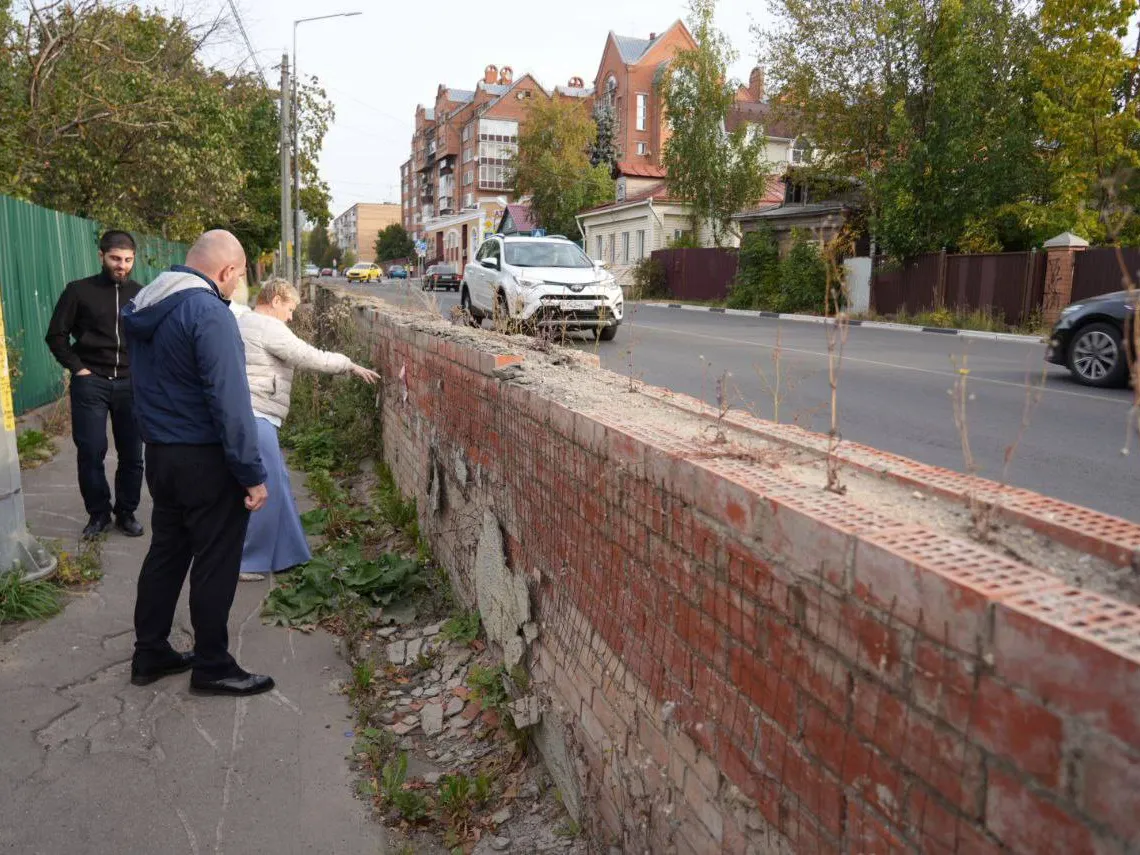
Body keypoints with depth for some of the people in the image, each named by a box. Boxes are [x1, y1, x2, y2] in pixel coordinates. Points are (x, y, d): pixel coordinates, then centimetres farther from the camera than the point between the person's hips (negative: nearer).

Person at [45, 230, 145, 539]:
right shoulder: (79, 290, 0)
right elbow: (56, 335, 4)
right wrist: (77, 368, -5)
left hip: (130, 384, 2)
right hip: (91, 383, -2)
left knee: (132, 454, 5)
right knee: (91, 452, 0)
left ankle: (126, 513, 18)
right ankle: (98, 512, 15)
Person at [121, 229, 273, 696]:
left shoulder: (143, 306, 8)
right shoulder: (208, 312, -21)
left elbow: (150, 381, 15)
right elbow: (230, 401, -24)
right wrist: (253, 474, -20)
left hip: (158, 454, 9)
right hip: (205, 460, -9)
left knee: (166, 552, 19)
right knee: (215, 565, 4)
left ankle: (150, 654, 30)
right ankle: (213, 667, 16)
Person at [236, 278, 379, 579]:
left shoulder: (244, 323, 20)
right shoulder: (268, 327, -12)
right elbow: (310, 357, -14)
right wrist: (351, 366, -4)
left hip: (251, 416, 11)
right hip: (254, 417, -11)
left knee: (278, 483, 15)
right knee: (266, 488, -4)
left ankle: (284, 554, 22)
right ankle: (248, 562, 4)